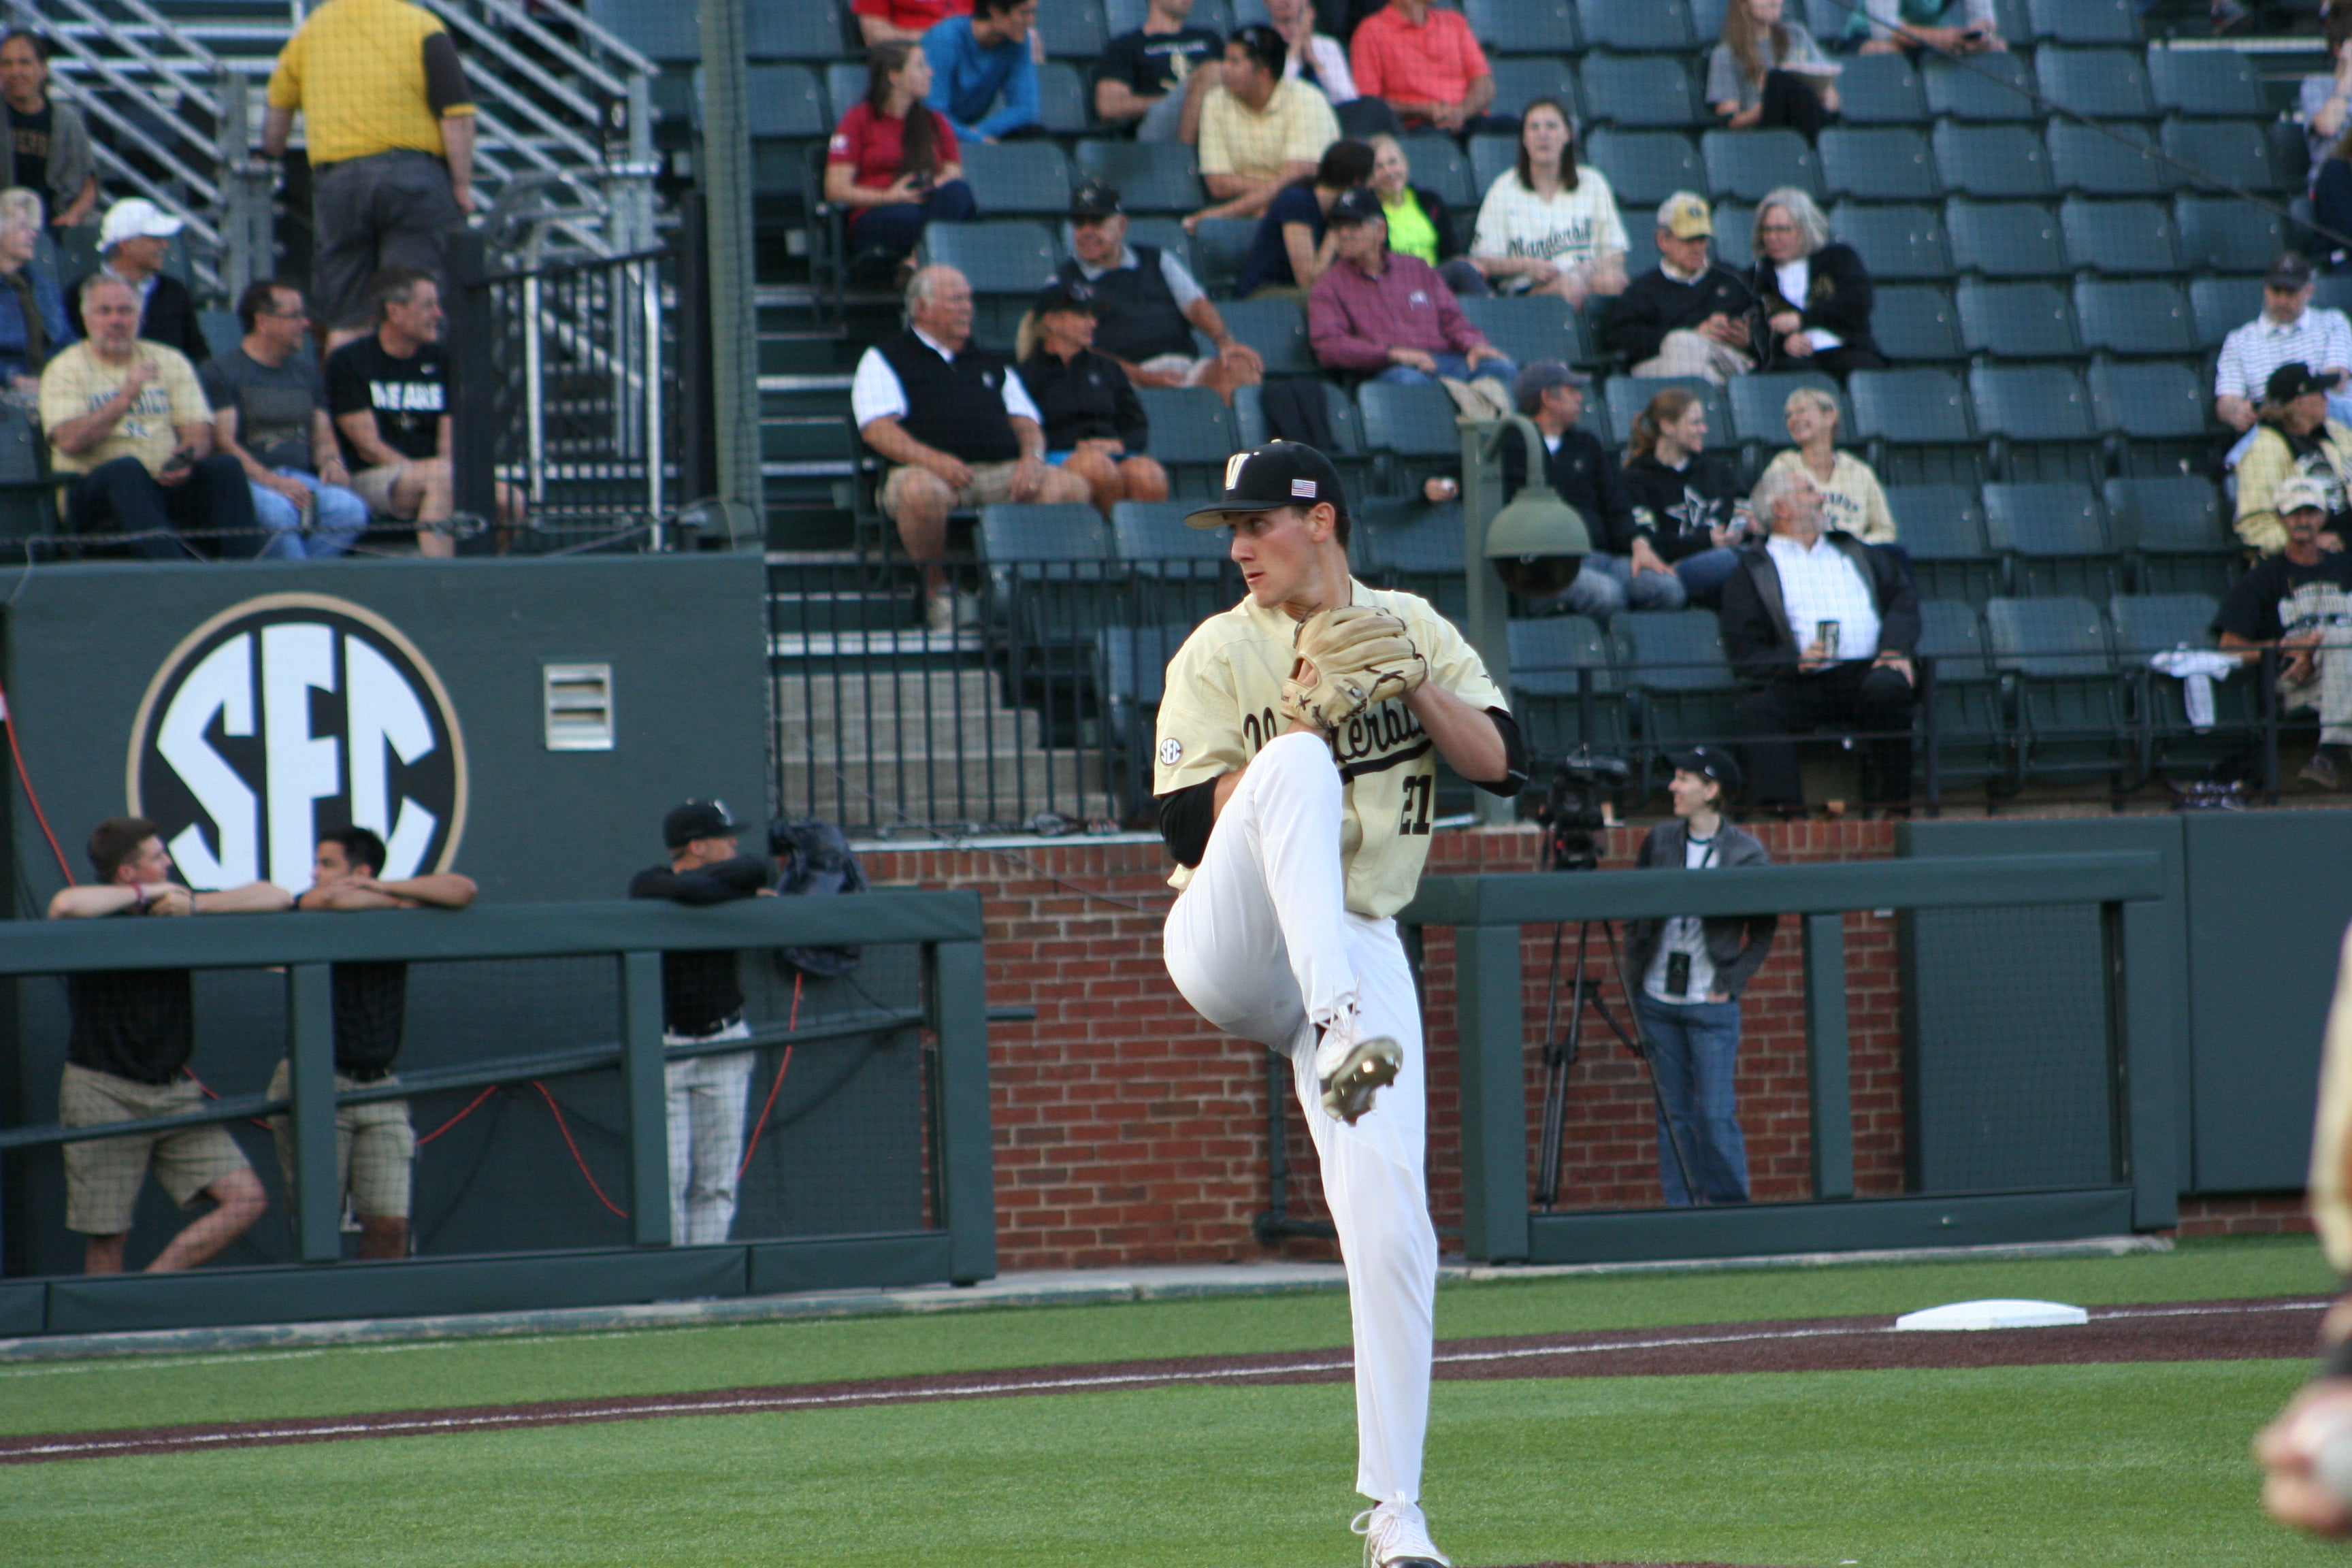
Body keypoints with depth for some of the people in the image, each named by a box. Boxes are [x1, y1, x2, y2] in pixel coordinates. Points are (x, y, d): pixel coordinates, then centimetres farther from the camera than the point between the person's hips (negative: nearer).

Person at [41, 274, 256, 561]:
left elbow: (199, 434, 8)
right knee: (126, 469, -37)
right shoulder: (65, 369, 7)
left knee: (225, 466, -24)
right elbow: (70, 441, -10)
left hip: (170, 484, 4)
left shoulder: (171, 362, 18)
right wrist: (125, 398, -19)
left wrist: (186, 458, -16)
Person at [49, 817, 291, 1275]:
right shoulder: (99, 919, -7)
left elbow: (275, 898, 6)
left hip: (173, 1091, 5)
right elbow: (65, 906, -34)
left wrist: (195, 905, -8)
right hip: (103, 1091, -5)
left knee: (248, 1199, -6)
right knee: (105, 1235, -3)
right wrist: (147, 894, -18)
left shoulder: (174, 912, 8)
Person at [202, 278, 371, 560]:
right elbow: (222, 440, -8)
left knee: (350, 510, -27)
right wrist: (271, 480, -20)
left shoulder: (307, 370, 23)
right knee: (278, 512, -39)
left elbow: (323, 437, 23)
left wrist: (331, 461, -2)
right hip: (247, 480, -5)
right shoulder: (221, 371, 2)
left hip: (301, 476, 5)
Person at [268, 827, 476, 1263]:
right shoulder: (307, 911, 0)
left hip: (380, 1084, 3)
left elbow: (463, 890, -3)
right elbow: (330, 899, -22)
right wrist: (396, 902, -6)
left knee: (390, 1226, -4)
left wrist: (387, 888, -5)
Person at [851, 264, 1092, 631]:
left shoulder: (990, 365, 31)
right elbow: (877, 429, 0)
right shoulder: (884, 360, 15)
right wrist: (932, 459, -18)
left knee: (1073, 487, -24)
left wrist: (1032, 457, -3)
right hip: (931, 470, -4)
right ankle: (937, 588, -16)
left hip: (1001, 472, 4)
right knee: (921, 492, -42)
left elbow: (1027, 423, 22)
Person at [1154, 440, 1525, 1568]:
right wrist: (1303, 729, -18)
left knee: (1392, 1236, -9)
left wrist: (1413, 684, -15)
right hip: (1232, 948, -2)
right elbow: (1191, 827, -9)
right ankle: (1342, 1030, -49)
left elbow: (1503, 766, -1)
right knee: (1295, 766, -32)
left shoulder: (1412, 631, 10)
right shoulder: (1219, 653, 1)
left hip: (1358, 949, 2)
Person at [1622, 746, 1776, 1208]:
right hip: (1658, 999, 4)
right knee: (1674, 1114, 6)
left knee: (1717, 1115, -7)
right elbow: (1634, 913, 14)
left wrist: (1730, 983, -7)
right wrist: (1634, 969, 4)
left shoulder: (1746, 853, -5)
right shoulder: (1659, 841, 6)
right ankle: (1681, 1212, 11)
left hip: (1710, 1002, -4)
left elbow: (1763, 932, 0)